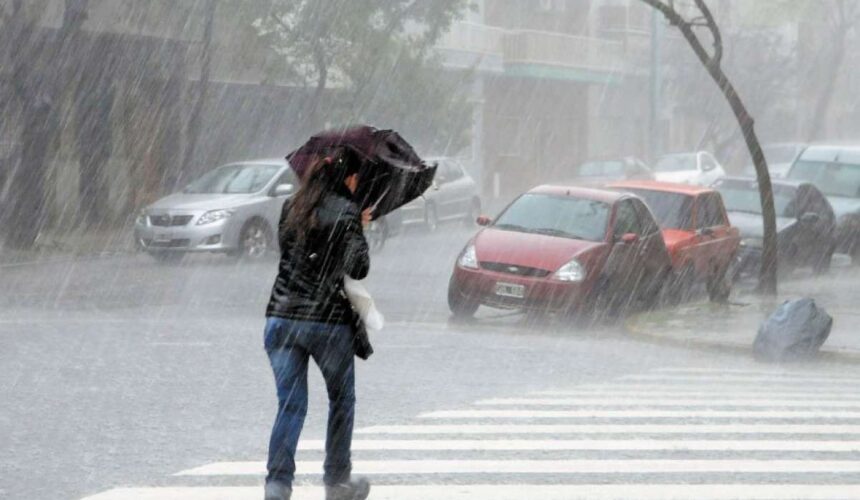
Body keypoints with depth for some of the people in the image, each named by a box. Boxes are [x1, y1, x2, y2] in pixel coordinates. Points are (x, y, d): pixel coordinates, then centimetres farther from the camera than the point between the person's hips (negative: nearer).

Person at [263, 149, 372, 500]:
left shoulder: (292, 207, 8)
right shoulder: (346, 212, -8)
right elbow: (359, 269, -8)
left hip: (281, 317, 4)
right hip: (328, 320, -4)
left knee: (290, 405, 4)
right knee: (341, 401, 17)